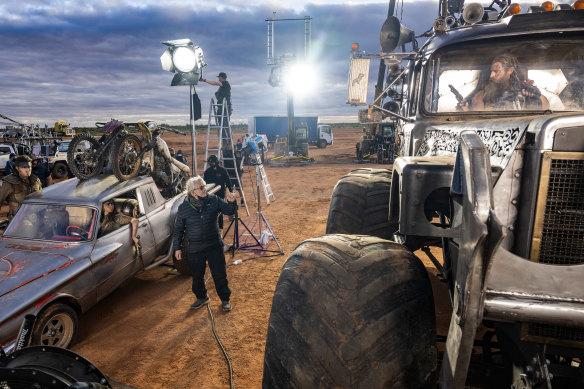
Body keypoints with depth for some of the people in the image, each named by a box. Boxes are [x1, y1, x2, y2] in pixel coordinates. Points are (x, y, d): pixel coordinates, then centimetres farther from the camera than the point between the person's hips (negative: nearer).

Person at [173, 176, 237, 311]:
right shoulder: (183, 208, -6)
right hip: (194, 250, 0)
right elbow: (178, 229, 3)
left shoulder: (213, 200, -6)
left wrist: (231, 202, -21)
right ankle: (201, 297, 42)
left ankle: (225, 299, 28)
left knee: (220, 274, 7)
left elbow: (229, 211, 1)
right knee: (197, 276, 16)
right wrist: (177, 247, 3)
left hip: (214, 246, 0)